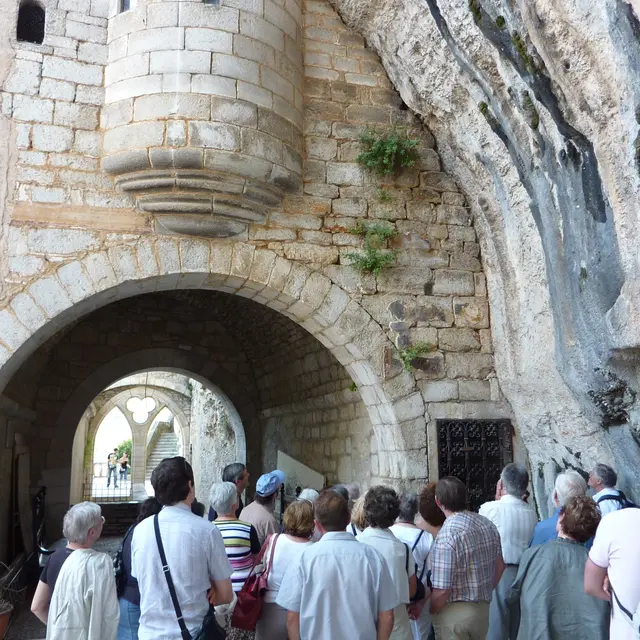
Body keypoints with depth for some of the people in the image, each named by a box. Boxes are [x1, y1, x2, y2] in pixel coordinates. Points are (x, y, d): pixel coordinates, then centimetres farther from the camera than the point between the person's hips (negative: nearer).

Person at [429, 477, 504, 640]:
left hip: (455, 612, -7)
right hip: (483, 608, 7)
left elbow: (442, 590, -25)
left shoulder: (446, 537, -26)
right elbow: (499, 566, 9)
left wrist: (429, 614, -6)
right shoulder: (487, 524, -4)